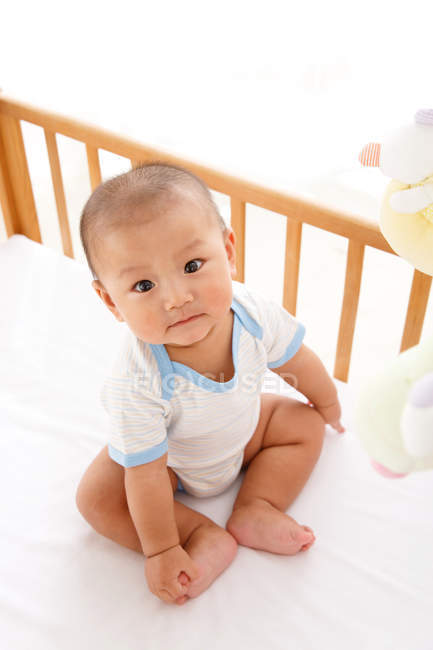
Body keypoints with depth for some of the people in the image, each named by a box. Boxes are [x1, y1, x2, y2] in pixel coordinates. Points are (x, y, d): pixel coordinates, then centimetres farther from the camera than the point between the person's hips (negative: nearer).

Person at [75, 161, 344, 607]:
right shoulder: (137, 381, -44)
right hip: (169, 459, -3)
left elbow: (299, 363, -9)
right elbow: (146, 477, -32)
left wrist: (327, 407, 10)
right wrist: (160, 550, -22)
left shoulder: (254, 314, -32)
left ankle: (253, 511, -6)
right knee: (96, 497, -18)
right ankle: (203, 537, -11)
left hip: (243, 433, 4)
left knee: (305, 424, -5)